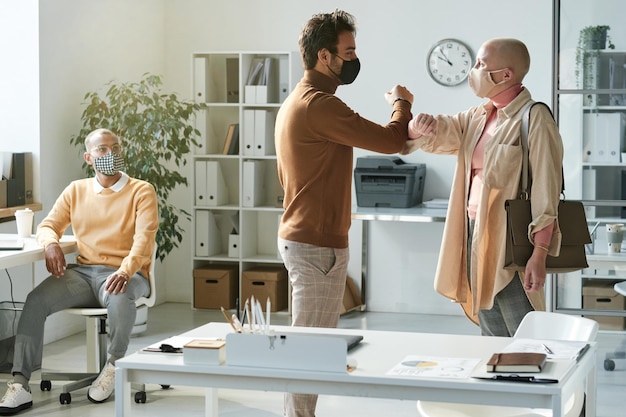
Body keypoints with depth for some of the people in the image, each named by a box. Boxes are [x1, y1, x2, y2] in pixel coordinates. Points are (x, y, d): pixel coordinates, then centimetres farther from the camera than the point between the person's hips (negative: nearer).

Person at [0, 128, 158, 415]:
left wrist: (124, 272, -31)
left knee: (118, 298, -40)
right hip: (82, 272, 4)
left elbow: (144, 237, -12)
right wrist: (51, 244, -14)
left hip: (125, 274, -3)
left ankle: (115, 364, -11)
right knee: (36, 299, -25)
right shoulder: (75, 191, 14)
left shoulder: (141, 192, 1)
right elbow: (48, 226, 13)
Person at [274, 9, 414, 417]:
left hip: (298, 237, 11)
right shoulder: (318, 104, -19)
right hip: (318, 244, -11)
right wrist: (401, 103, 1)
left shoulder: (296, 101, 16)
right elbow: (392, 140, -19)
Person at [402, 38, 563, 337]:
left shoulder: (534, 118, -11)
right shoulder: (478, 117, 14)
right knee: (491, 336, 15)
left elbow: (545, 192, -16)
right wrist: (420, 126, -21)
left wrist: (540, 253, -22)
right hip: (476, 235, 8)